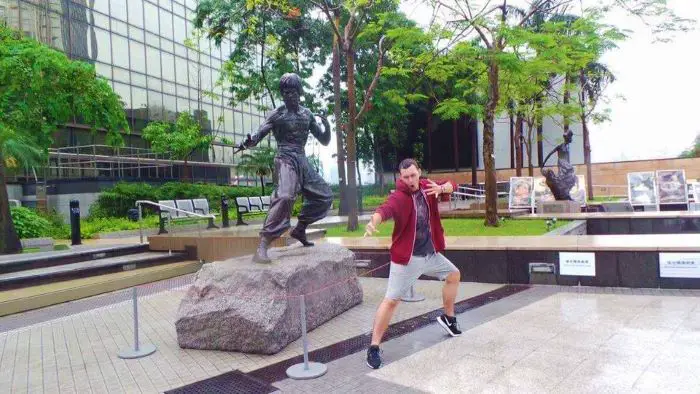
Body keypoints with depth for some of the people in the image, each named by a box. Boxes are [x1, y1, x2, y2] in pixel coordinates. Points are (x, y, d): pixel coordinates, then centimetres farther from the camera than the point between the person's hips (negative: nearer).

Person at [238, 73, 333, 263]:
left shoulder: (307, 114, 12)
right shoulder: (277, 115, -3)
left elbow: (324, 141, 14)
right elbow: (257, 136, -10)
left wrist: (327, 126, -7)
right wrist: (247, 142, -34)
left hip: (303, 161, 7)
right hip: (286, 161, -7)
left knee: (325, 196, 12)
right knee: (284, 197, -31)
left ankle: (299, 230, 26)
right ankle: (262, 248, -33)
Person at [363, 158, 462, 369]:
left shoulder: (427, 187, -1)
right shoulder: (399, 196, -22)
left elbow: (450, 185, 4)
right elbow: (386, 208, -42)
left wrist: (441, 188, -22)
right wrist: (374, 221, -66)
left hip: (431, 254, 8)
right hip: (407, 258, -7)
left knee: (453, 275, 23)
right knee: (391, 300, -9)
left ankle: (448, 318, 45)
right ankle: (374, 347, 0)